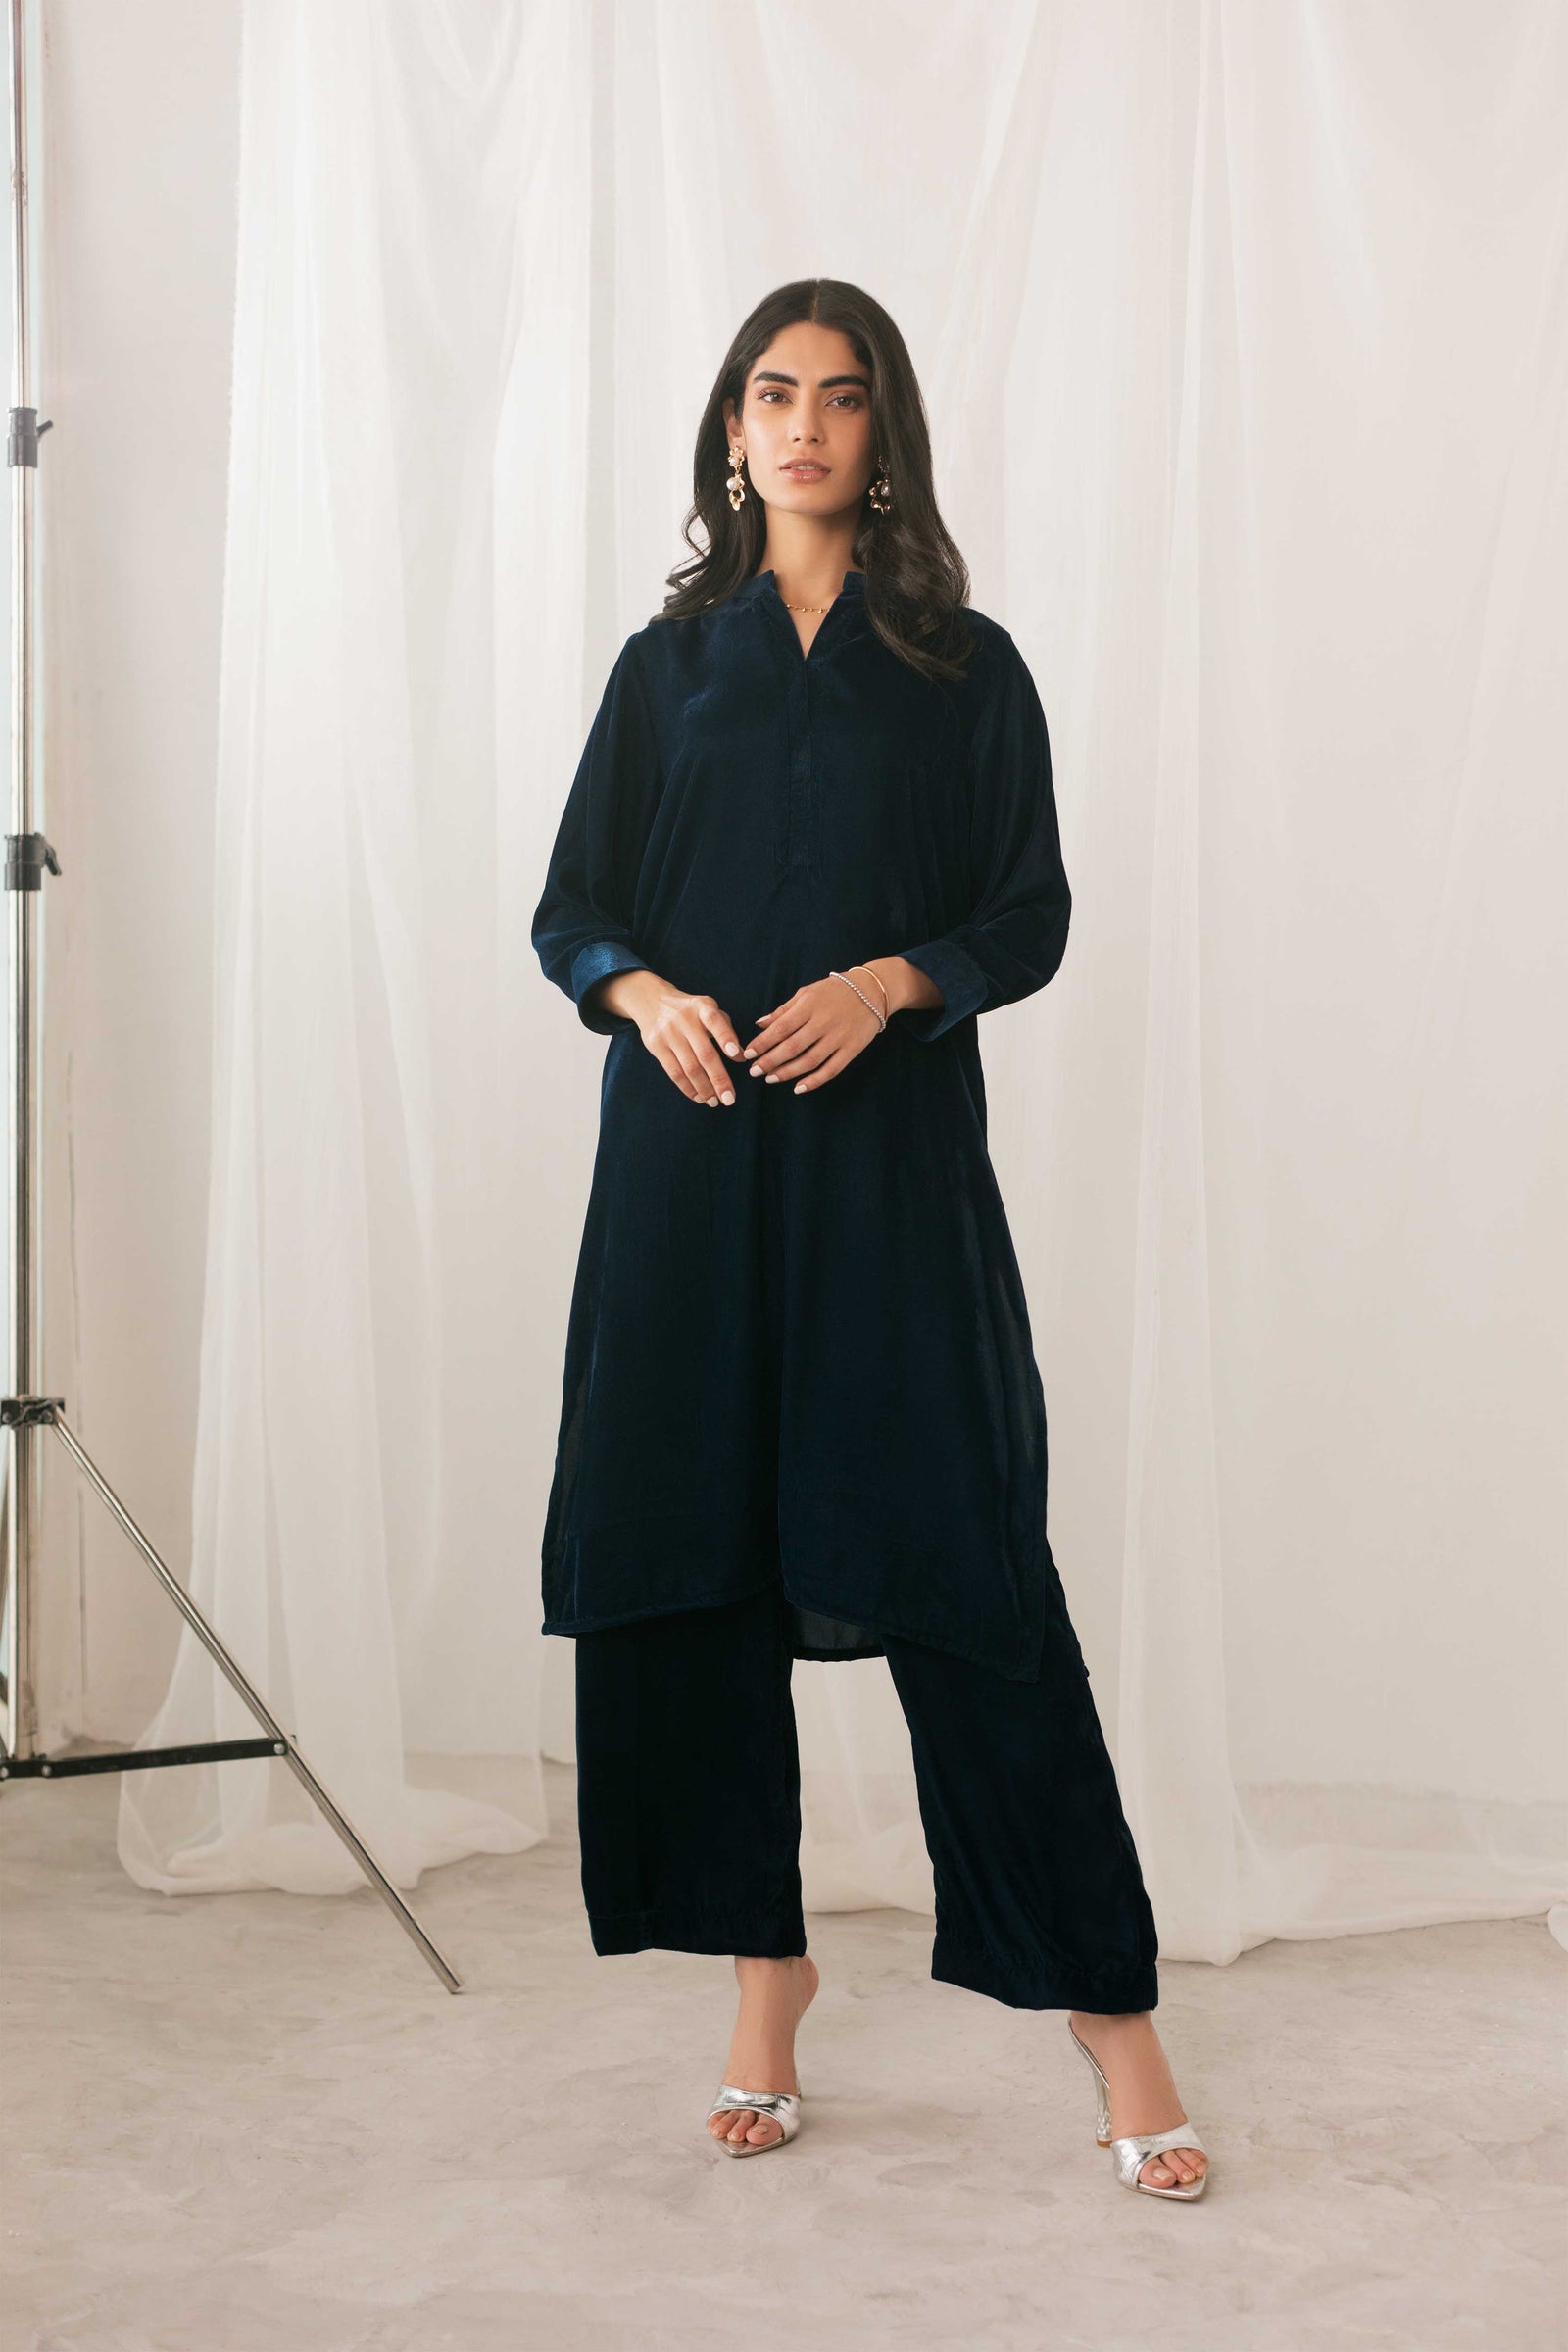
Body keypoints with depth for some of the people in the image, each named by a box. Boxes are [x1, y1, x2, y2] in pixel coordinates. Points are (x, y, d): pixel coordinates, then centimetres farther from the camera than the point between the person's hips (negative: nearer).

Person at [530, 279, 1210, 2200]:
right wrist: (649, 999, -11)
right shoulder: (669, 662, 13)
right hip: (693, 1154, 2)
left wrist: (891, 981, -14)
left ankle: (1102, 1996, 2)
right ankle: (762, 1964, 16)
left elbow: (1032, 916, 4)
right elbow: (571, 912, 11)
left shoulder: (964, 668, 9)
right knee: (698, 1552, 2)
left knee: (965, 1563, -6)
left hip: (892, 1156, -2)